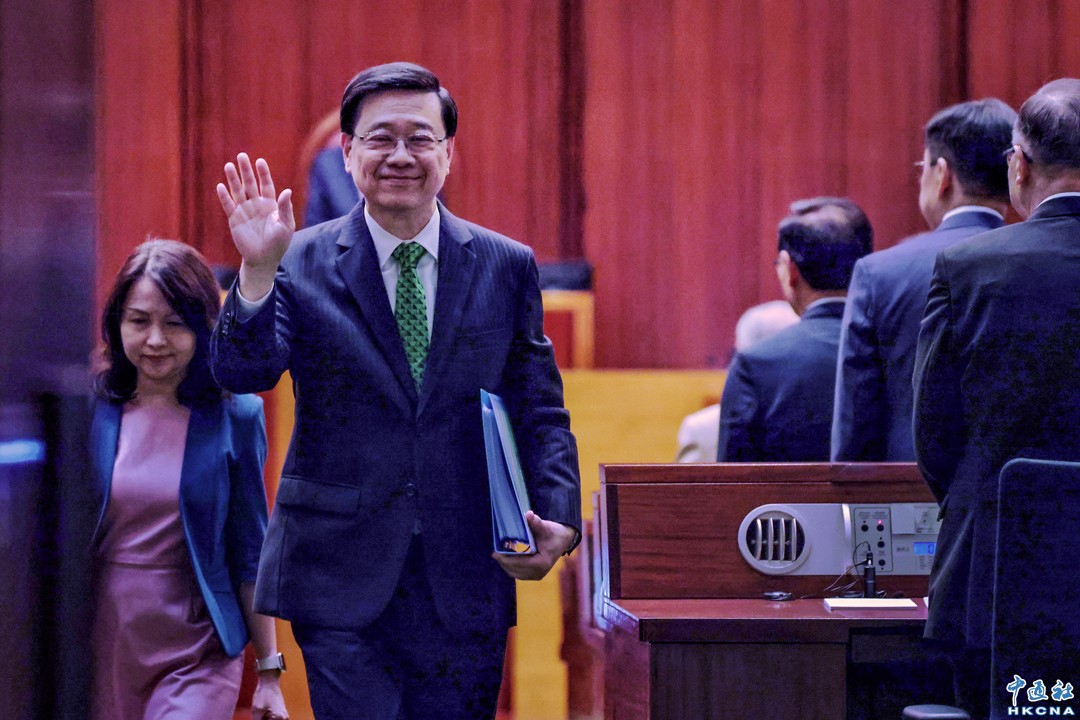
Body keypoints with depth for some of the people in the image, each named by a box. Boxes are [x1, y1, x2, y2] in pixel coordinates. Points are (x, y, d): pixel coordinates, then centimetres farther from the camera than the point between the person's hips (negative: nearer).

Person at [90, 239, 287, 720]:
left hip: (198, 657, -2)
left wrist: (270, 673, 2)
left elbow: (249, 554, 1)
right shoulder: (92, 409, 0)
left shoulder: (234, 416, -3)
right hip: (104, 643, 2)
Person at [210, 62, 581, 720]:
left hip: (466, 584, 2)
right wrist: (258, 270, -25)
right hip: (342, 585, -2)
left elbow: (540, 412, 9)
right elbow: (244, 373, -10)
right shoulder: (302, 264, 2)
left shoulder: (508, 267, 7)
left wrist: (558, 518, -6)